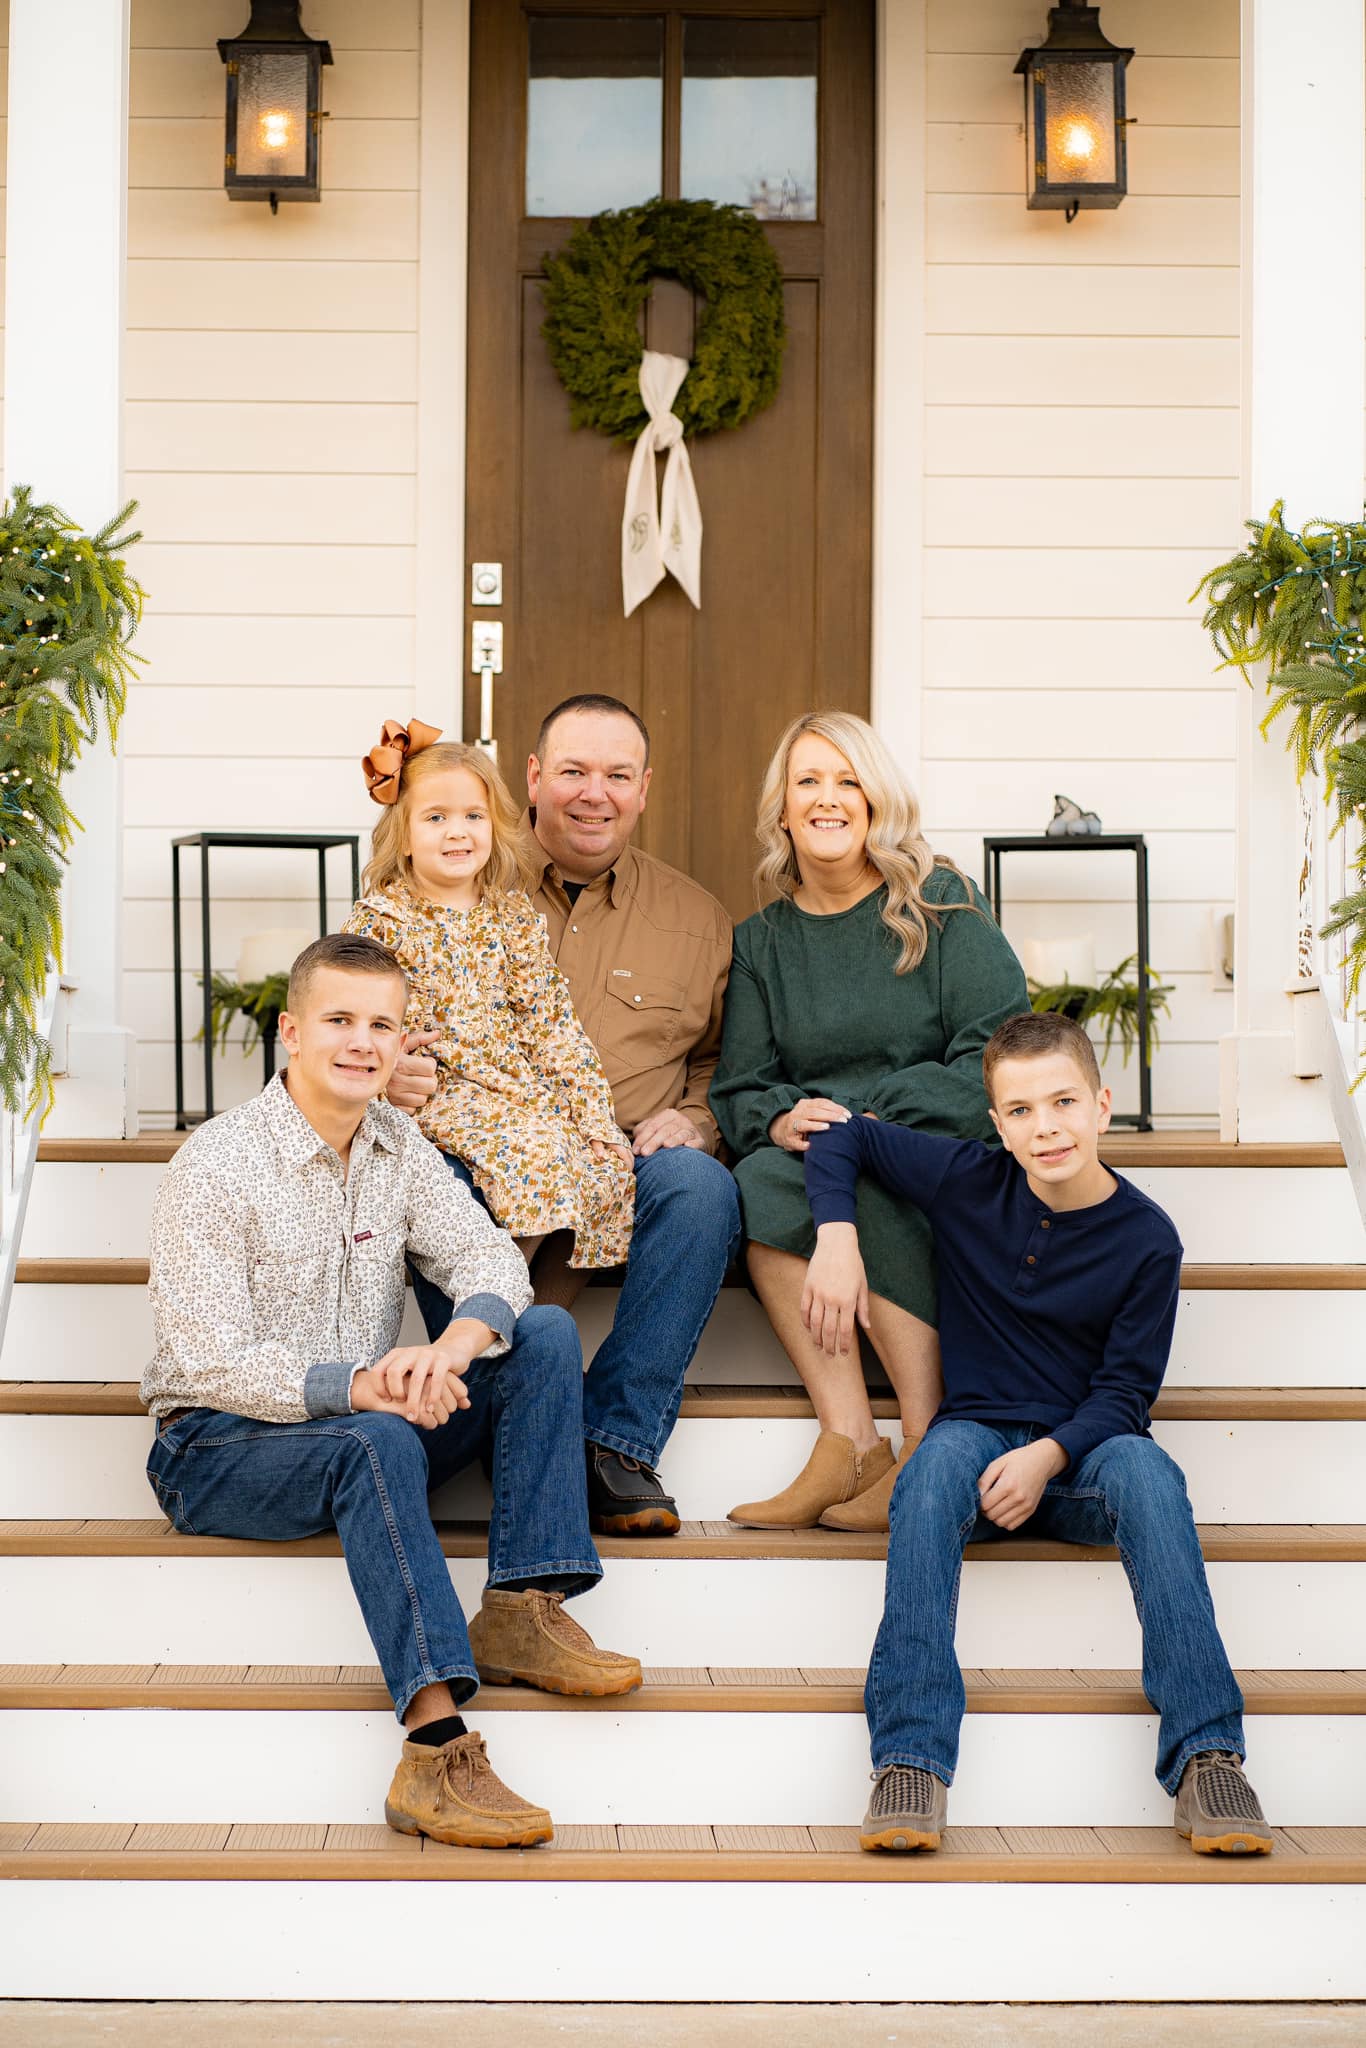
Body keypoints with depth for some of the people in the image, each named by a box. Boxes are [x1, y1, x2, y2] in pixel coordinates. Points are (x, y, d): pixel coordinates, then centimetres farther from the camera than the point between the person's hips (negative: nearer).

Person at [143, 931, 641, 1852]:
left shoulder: (396, 1144, 7)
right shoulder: (215, 1165, -14)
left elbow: (490, 1254, -4)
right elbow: (212, 1365, -21)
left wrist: (454, 1346, -28)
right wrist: (355, 1385, -36)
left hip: (368, 1427, 7)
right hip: (218, 1452, -7)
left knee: (548, 1334, -10)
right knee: (375, 1440, -38)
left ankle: (522, 1609, -21)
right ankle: (436, 1746, -50)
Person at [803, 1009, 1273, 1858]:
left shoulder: (1146, 1238, -3)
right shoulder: (968, 1182, 1)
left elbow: (1125, 1393, -4)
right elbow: (843, 1138, 13)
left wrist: (1047, 1456, -23)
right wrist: (836, 1239, -5)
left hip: (1085, 1448, -1)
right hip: (980, 1432, 1)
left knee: (1145, 1470, -36)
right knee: (936, 1463, -35)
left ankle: (1207, 1753, -40)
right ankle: (911, 1757, -44)